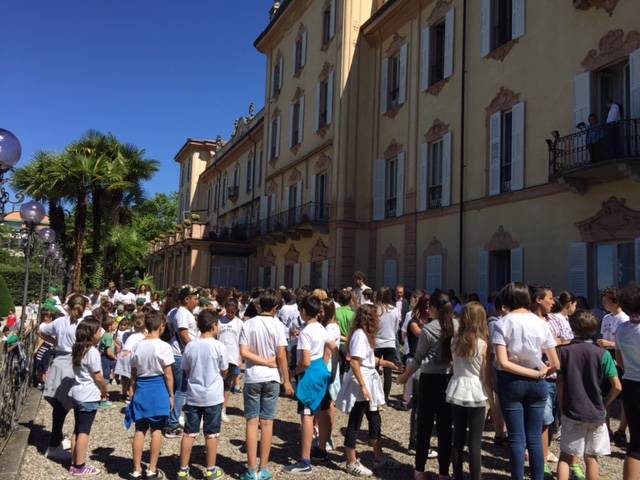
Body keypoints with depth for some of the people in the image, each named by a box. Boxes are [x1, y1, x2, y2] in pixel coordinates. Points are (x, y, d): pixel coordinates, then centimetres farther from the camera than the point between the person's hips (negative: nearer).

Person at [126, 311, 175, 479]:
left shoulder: (138, 346, 2)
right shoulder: (163, 346, -12)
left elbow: (133, 374, 7)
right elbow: (168, 374, -10)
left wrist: (135, 392, 17)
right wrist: (171, 394, 0)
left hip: (141, 388, 4)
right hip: (158, 388, -4)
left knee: (140, 430, 11)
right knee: (156, 430, 5)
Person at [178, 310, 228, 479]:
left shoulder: (190, 346, -3)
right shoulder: (219, 346, -12)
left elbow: (186, 371, 6)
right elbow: (224, 371, -2)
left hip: (193, 395, 3)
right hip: (213, 396, -3)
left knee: (189, 432, 10)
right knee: (211, 433, 7)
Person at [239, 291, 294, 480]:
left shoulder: (248, 324, -2)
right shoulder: (278, 325, -6)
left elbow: (244, 353, -10)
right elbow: (281, 355, -9)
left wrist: (266, 362, -5)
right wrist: (286, 380, -1)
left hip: (252, 378, 1)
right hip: (271, 378, -1)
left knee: (252, 422, 6)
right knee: (267, 423, 6)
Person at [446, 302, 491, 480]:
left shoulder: (455, 341, 2)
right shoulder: (482, 344, -11)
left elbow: (455, 366, 9)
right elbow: (486, 374, -6)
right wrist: (491, 395, 6)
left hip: (457, 392, 4)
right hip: (476, 394, -4)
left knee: (458, 440, 12)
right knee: (475, 443, 2)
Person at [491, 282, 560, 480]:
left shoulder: (502, 323, -7)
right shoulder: (540, 323, 0)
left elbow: (503, 363, -17)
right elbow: (555, 365, 1)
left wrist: (536, 374, -11)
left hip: (511, 382, -2)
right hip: (536, 384, 2)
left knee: (516, 437, 5)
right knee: (534, 437, 9)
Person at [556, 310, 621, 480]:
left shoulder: (563, 351, -5)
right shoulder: (602, 354, -6)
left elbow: (560, 384, -5)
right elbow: (617, 387, -8)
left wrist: (562, 407, 7)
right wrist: (605, 404, 8)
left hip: (572, 413, -1)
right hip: (596, 413, 1)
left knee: (566, 455, 8)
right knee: (591, 457, 13)